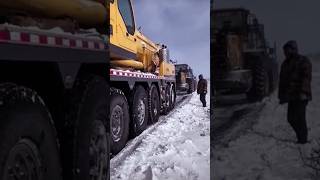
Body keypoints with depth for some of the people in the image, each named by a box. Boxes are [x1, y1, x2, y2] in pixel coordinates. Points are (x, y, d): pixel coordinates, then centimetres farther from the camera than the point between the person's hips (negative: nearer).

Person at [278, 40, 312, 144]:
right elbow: (282, 81, 19)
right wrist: (281, 96, 17)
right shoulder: (285, 64, 16)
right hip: (291, 96, 7)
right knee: (291, 118, 7)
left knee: (299, 118, -9)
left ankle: (302, 140, 3)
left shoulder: (303, 61, -5)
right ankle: (302, 137, 23)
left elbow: (306, 77, -17)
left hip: (301, 96, -7)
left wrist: (303, 93, -29)